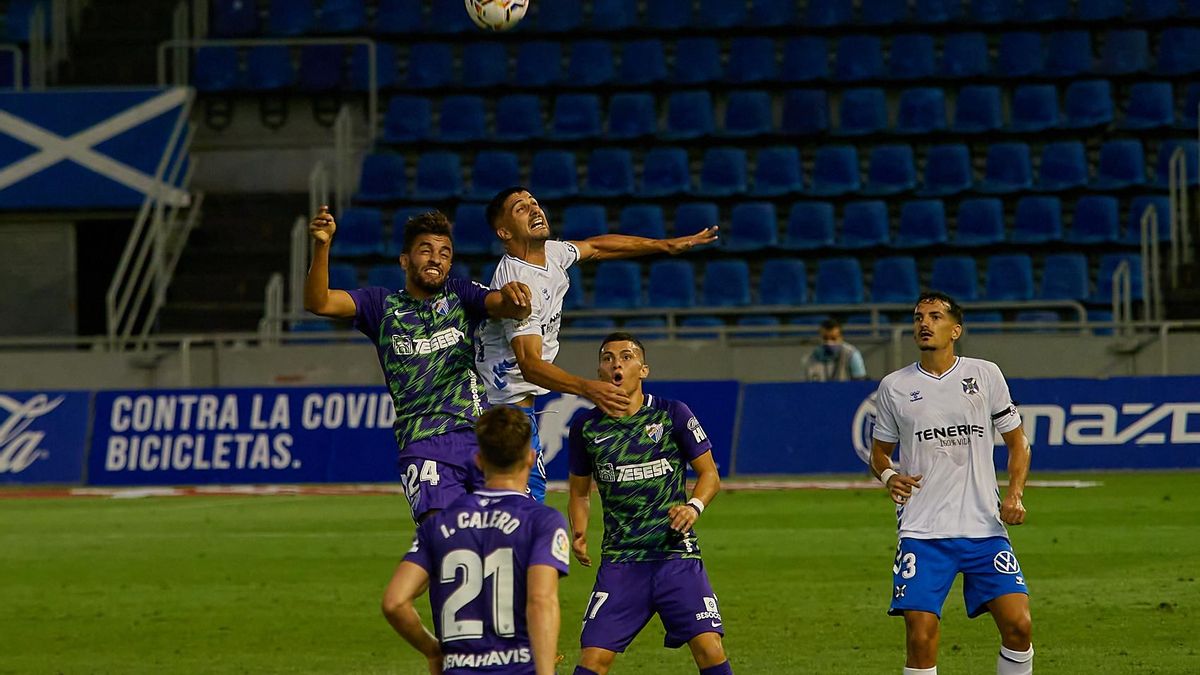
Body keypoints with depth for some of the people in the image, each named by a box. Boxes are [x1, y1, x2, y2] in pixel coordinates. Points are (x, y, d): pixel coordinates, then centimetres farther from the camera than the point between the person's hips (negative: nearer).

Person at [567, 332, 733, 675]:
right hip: (620, 561, 2)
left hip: (677, 556, -2)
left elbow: (709, 473, 5)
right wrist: (579, 532, -1)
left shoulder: (673, 414, 0)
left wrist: (694, 506, -15)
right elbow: (580, 492, 18)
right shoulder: (587, 427, 6)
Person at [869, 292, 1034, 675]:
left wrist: (1014, 494, -4)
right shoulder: (894, 387, 6)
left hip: (984, 528, 0)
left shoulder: (985, 375, 5)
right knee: (921, 638, -10)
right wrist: (888, 476, -6)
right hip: (922, 532, 0)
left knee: (1018, 624, -11)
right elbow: (879, 451, 17)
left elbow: (1017, 442, 12)